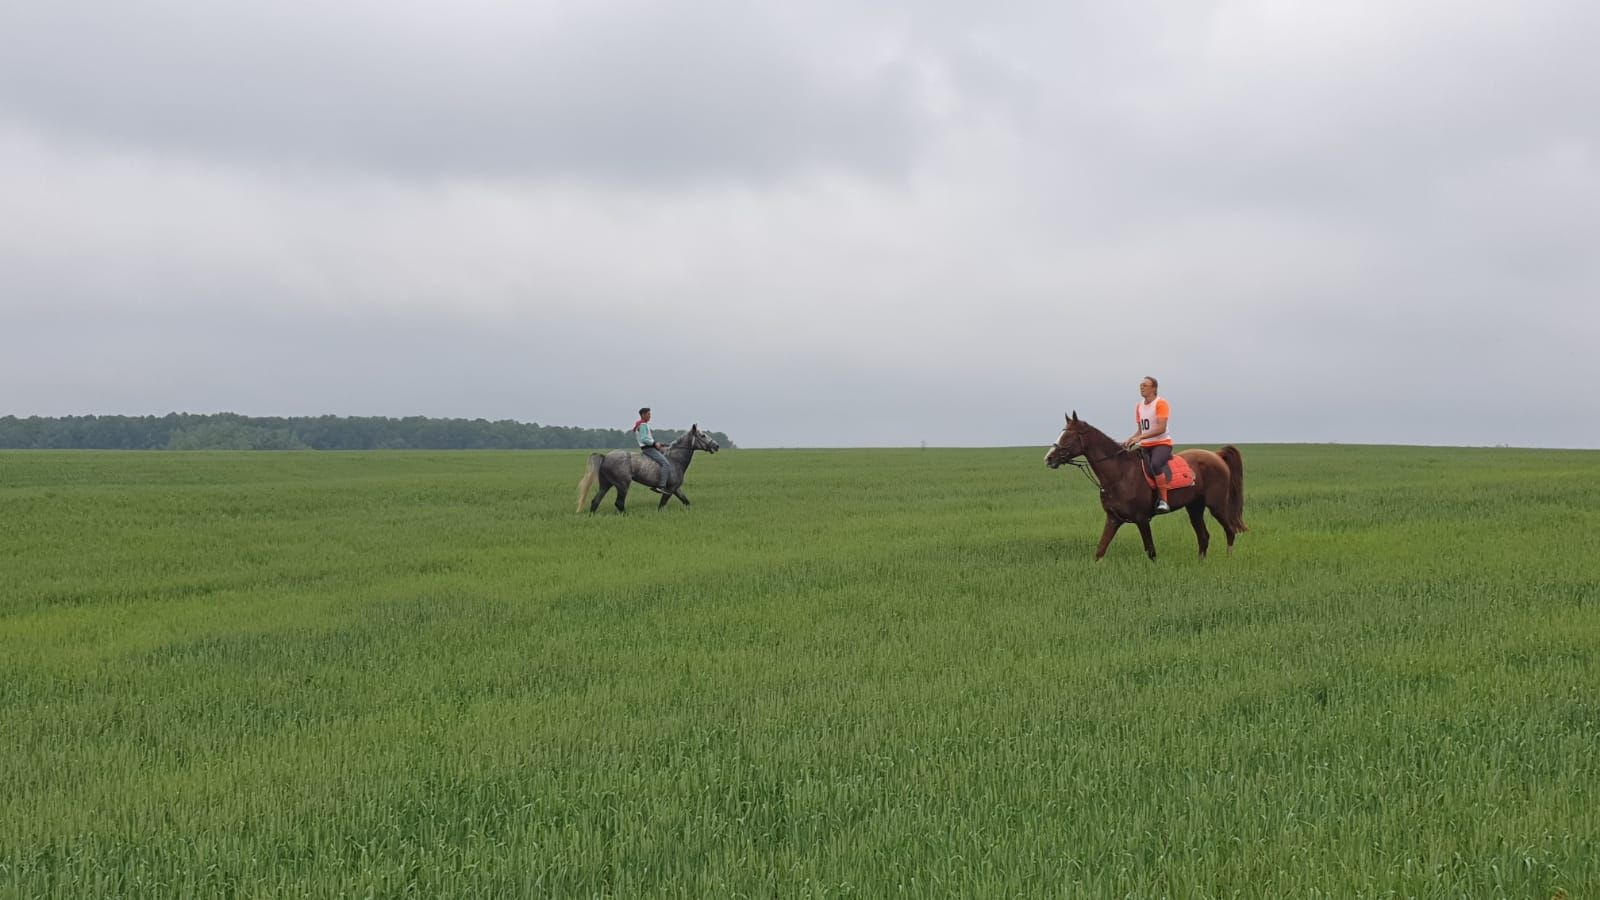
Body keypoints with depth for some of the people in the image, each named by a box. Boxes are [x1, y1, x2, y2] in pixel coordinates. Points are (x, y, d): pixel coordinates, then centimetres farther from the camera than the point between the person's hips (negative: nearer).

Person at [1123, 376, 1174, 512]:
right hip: (1145, 446, 8)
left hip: (1162, 443, -8)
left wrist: (1140, 437, -25)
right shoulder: (1139, 406, 15)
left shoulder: (1161, 403, -8)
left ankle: (1163, 500, -35)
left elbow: (1161, 428, -19)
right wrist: (1130, 441, 1)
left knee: (1155, 465, -35)